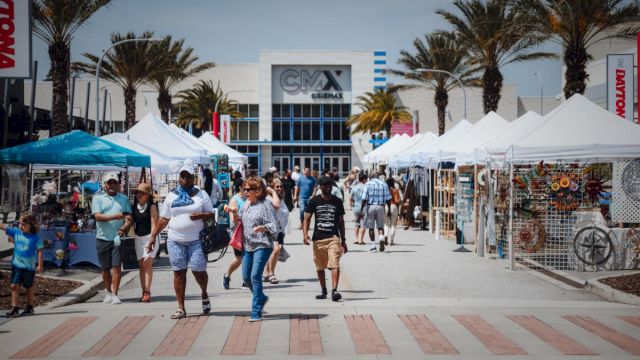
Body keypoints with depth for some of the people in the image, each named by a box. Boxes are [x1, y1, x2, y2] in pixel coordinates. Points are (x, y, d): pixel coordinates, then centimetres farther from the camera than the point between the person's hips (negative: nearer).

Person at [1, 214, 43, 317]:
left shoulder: (35, 238, -10)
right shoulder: (16, 232, -1)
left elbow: (39, 251, -8)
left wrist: (40, 265, -11)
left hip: (29, 267, -3)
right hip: (17, 265, 3)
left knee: (29, 288, 11)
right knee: (14, 286, -3)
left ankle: (30, 308, 25)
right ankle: (15, 308, 1)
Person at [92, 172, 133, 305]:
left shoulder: (124, 199, 11)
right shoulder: (98, 198, 6)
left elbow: (129, 218, 5)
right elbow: (98, 216, -8)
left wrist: (124, 228, -16)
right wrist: (115, 216, -22)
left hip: (117, 238, 0)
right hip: (103, 238, 0)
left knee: (116, 266, -8)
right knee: (105, 268, 10)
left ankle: (115, 294, -6)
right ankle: (108, 292, 25)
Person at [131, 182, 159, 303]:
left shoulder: (152, 206, -7)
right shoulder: (134, 206, 7)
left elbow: (153, 224, -11)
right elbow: (132, 222, 12)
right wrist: (133, 237, 2)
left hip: (150, 237, -5)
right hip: (138, 237, 5)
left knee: (147, 263, -13)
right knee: (141, 265, 3)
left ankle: (147, 292, -15)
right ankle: (144, 292, 4)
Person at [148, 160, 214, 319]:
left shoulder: (201, 194, 6)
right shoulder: (171, 196, 10)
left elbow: (211, 213, 7)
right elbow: (164, 219, 12)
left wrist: (201, 215, -15)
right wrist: (153, 236, 6)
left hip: (196, 240, -2)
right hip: (175, 240, 2)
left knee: (198, 270, -6)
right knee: (179, 272, 1)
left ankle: (204, 294, 27)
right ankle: (181, 308, 6)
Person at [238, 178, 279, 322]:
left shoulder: (265, 205, -8)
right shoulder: (246, 204, 13)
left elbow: (273, 226, -11)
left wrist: (263, 228, -29)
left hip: (262, 246, -8)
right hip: (248, 245, 8)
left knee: (255, 276, -12)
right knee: (246, 277, 10)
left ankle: (256, 312, -8)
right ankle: (262, 298, 36)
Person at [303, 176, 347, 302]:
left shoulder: (337, 202, 9)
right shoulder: (314, 201, 5)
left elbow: (341, 222, 15)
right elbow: (307, 219, 2)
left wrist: (343, 240, 14)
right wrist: (305, 234, -14)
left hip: (333, 237, -1)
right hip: (318, 238, 1)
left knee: (335, 265, -17)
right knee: (320, 267, 11)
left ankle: (334, 290, -23)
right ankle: (324, 291, 25)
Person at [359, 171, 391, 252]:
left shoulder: (368, 184, -2)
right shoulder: (384, 184, 7)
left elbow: (364, 198, -8)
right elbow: (388, 199, 5)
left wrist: (362, 210, -7)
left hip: (370, 206, -2)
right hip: (381, 207, 2)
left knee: (371, 227, 6)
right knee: (380, 226, 11)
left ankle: (373, 246, 5)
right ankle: (382, 239, -17)